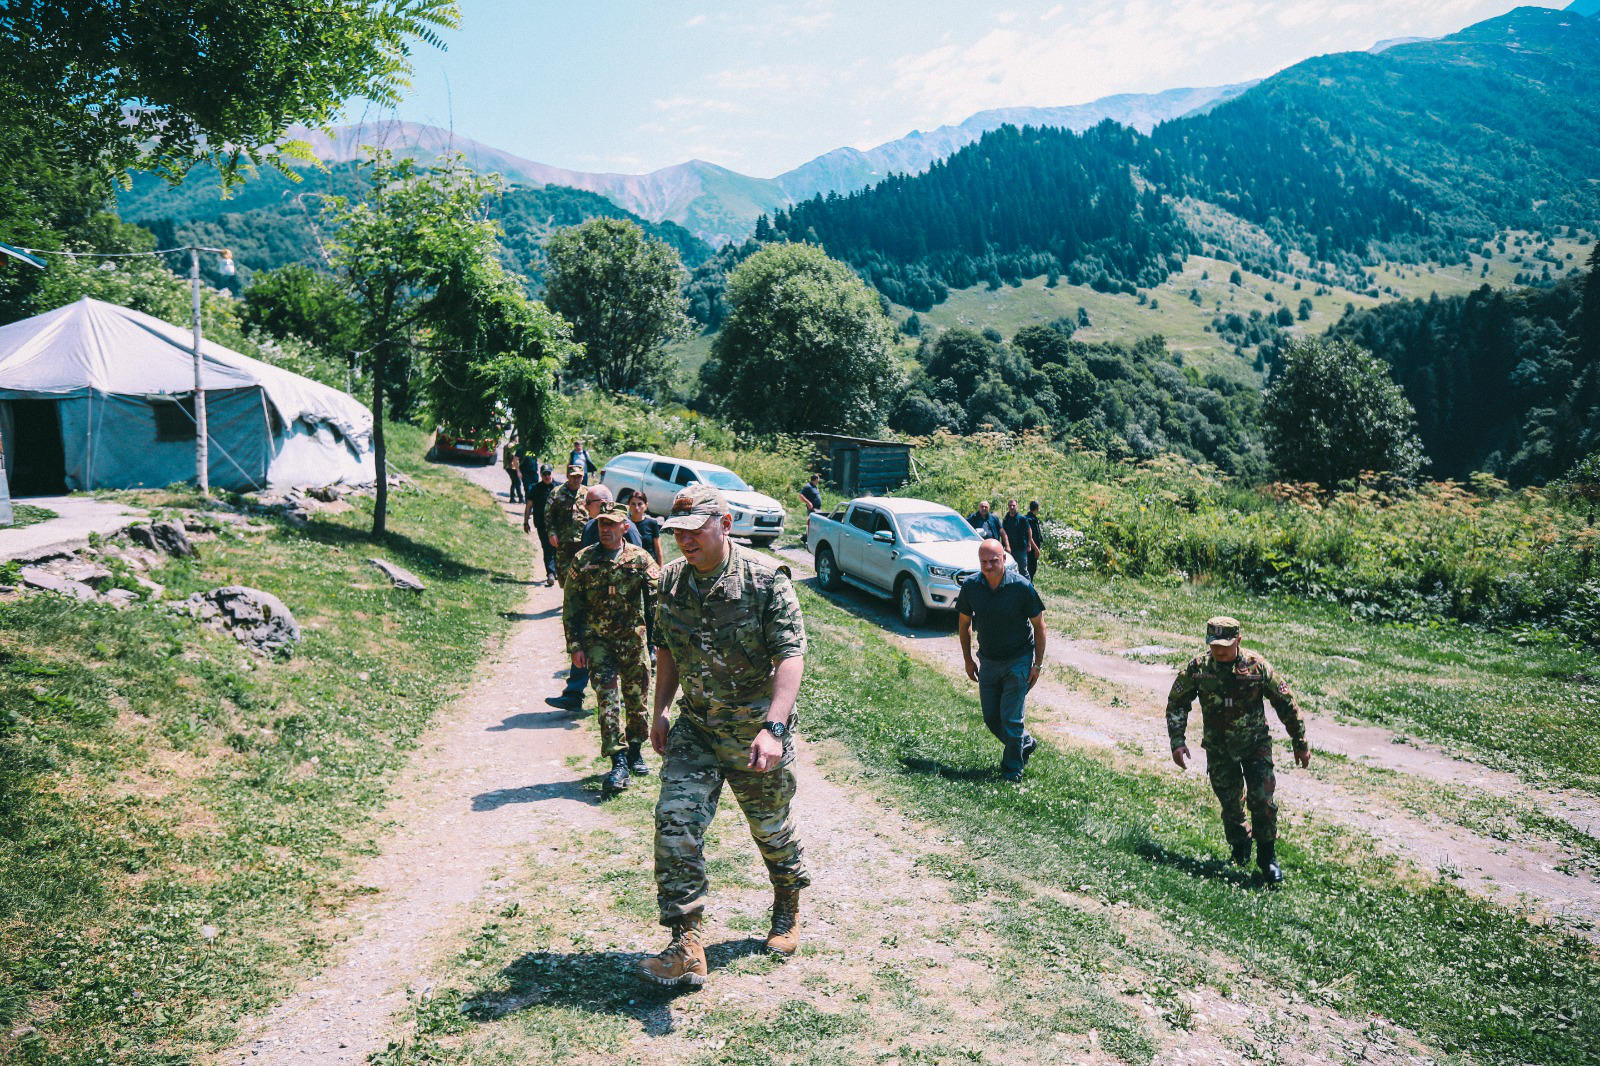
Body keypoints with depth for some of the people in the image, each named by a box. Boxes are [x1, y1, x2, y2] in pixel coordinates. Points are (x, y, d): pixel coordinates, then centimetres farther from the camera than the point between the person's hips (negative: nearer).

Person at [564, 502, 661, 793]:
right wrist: (575, 646, -1)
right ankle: (619, 762, -7)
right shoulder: (583, 560, 2)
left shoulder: (640, 559, 0)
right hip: (598, 642, -1)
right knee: (608, 701, -9)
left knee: (637, 699, 9)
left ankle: (635, 750, 29)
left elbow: (657, 601, 1)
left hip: (634, 640, 1)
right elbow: (571, 606, 4)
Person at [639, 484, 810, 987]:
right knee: (675, 821, -11)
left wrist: (773, 728, -35)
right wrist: (660, 711, 11)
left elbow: (791, 656, -24)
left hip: (756, 733, -4)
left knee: (770, 827, 13)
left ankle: (788, 908, 43)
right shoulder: (672, 580, -1)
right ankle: (686, 947, -4)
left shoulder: (765, 581, -18)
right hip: (694, 728, 4)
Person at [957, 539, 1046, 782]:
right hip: (987, 661, 4)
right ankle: (1026, 743, 37)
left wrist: (1037, 664, -8)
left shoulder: (1021, 586, -17)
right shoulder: (971, 586, -9)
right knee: (991, 718, 10)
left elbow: (1039, 626, -7)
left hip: (1018, 661, -4)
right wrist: (968, 660, 7)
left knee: (1010, 718, -5)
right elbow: (964, 623, 7)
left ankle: (1012, 767, 15)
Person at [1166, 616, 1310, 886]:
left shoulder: (1257, 666, -16)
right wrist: (1177, 742, -8)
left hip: (1255, 744, -1)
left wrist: (1301, 744, 1)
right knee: (1231, 803, 7)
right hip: (1219, 749, 1)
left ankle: (1267, 856, 11)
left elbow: (1287, 704, -4)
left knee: (1263, 800, -8)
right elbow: (1176, 703, -1)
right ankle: (1240, 846, 34)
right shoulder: (1198, 668, -13)